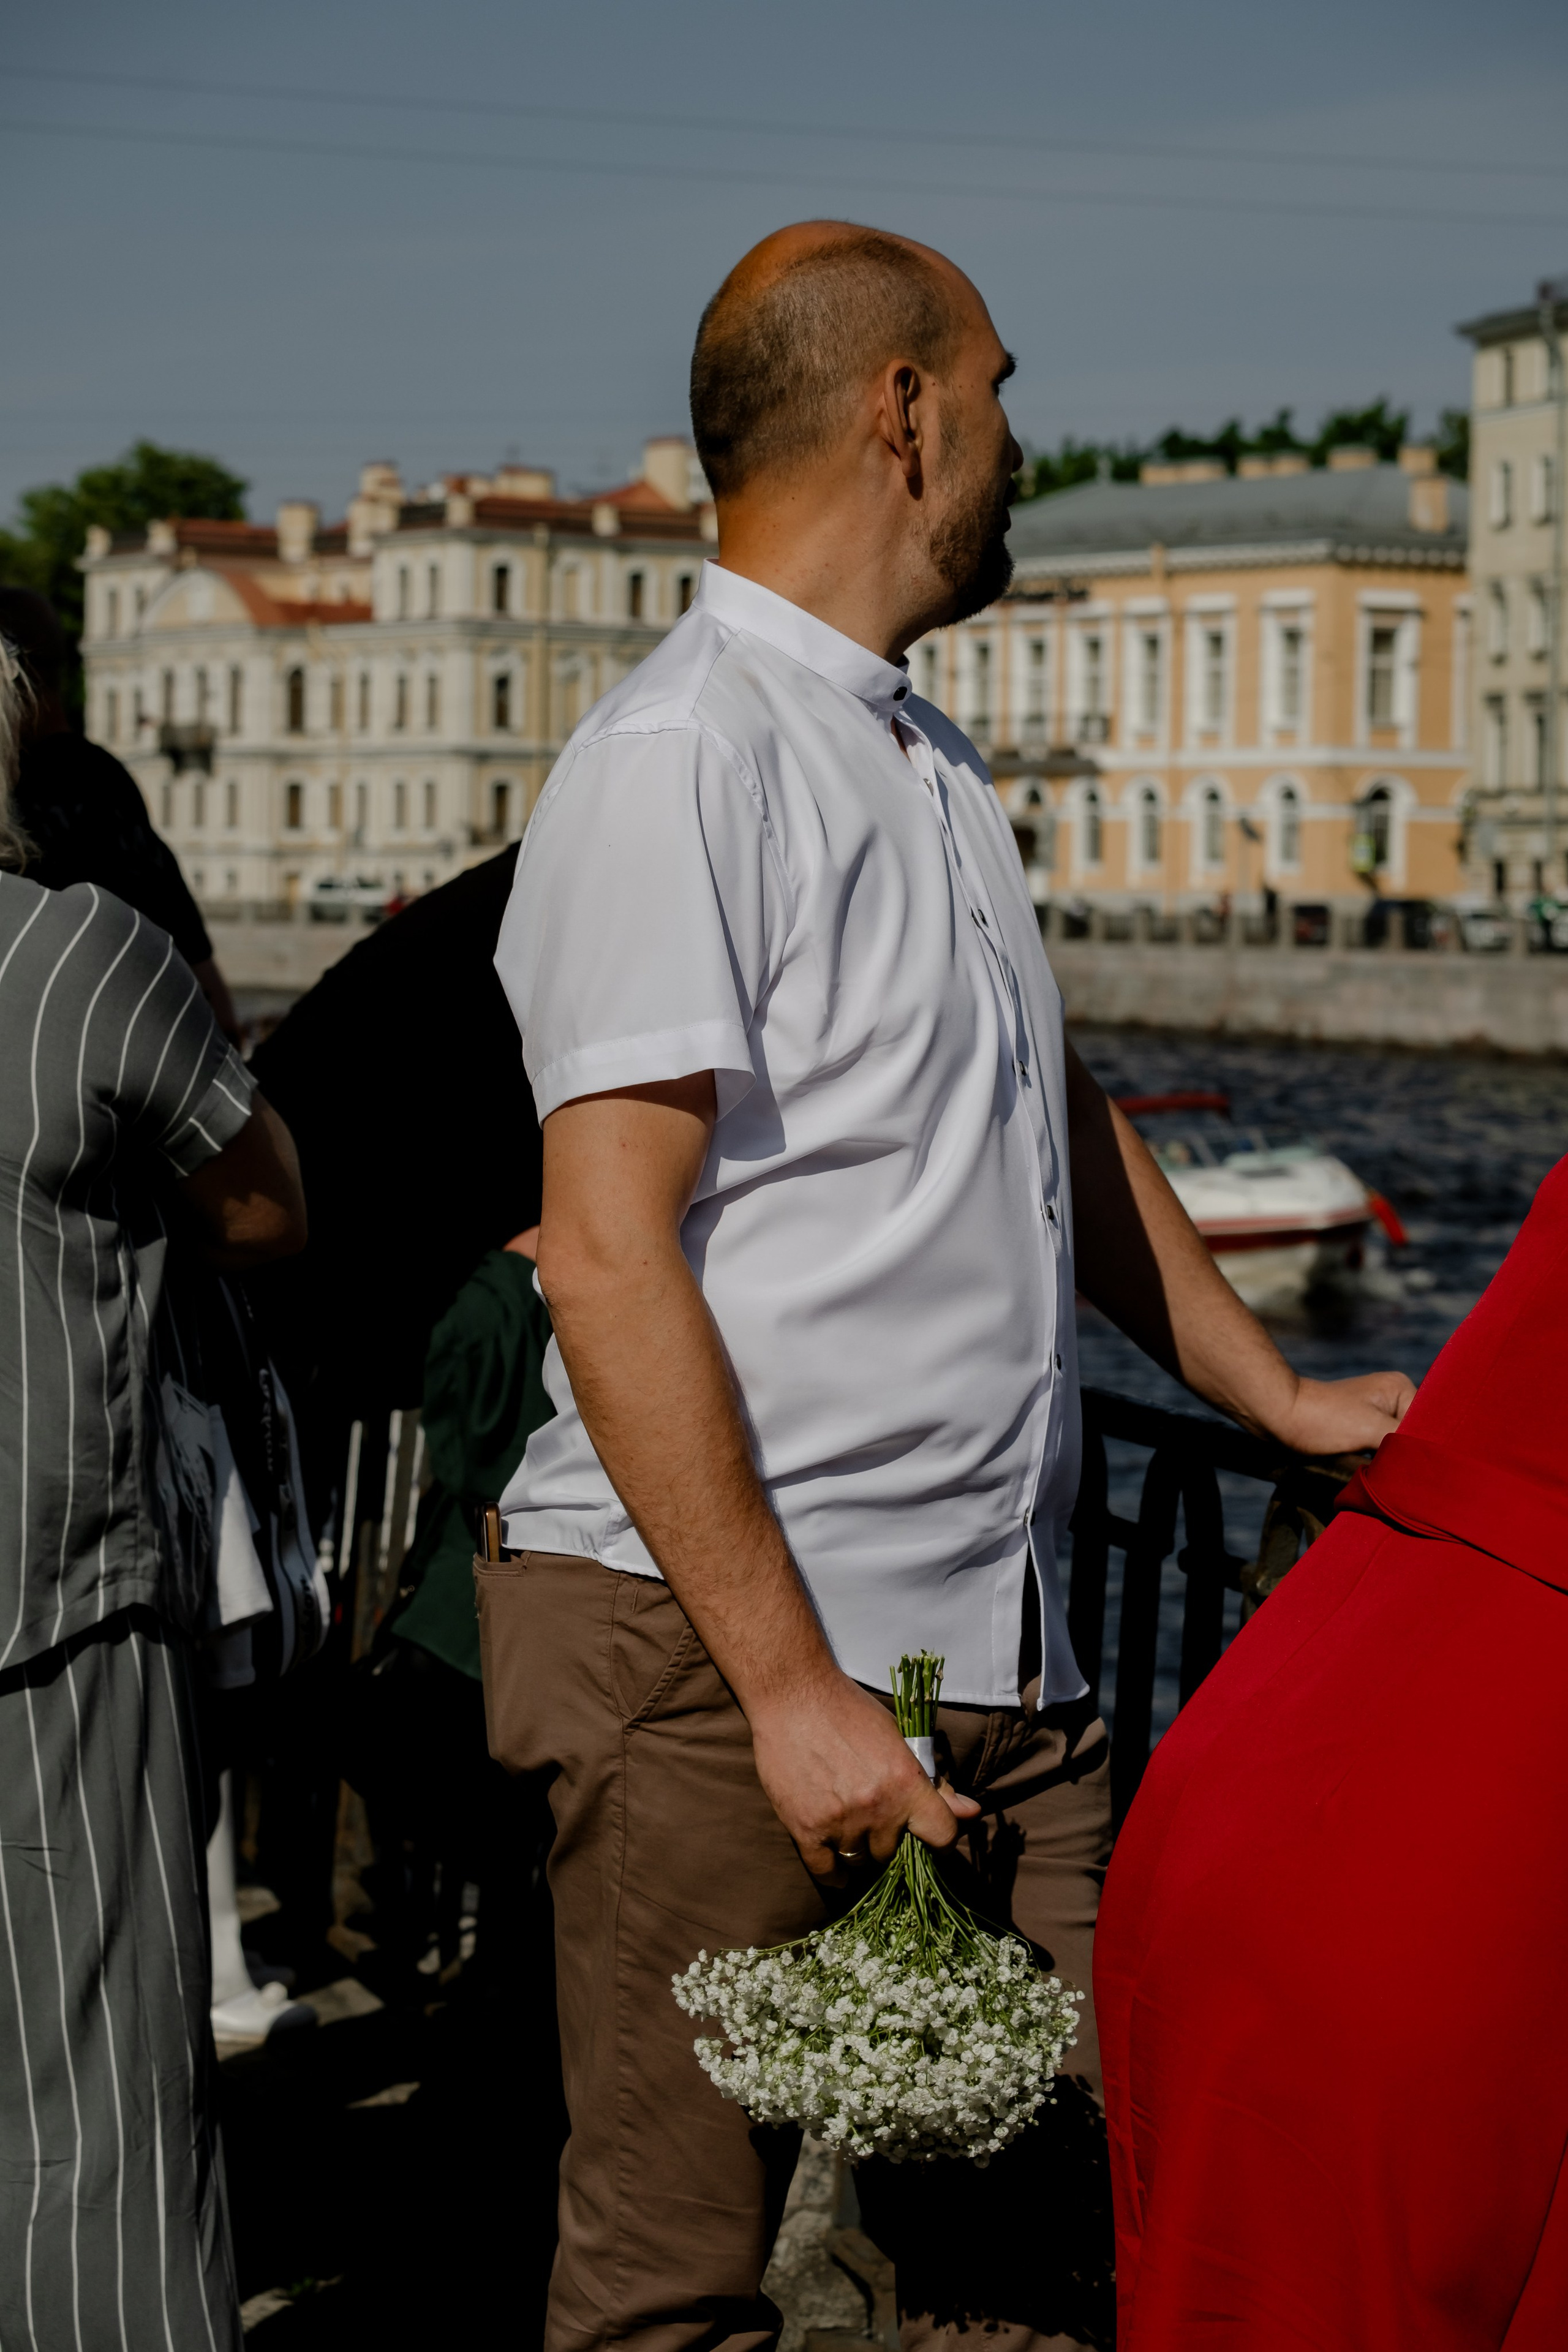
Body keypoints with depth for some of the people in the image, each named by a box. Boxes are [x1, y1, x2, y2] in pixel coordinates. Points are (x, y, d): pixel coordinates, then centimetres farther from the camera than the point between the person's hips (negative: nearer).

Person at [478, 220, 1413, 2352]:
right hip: (723, 1651, -8)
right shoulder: (679, 758, -11)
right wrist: (792, 1689, -20)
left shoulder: (929, 765, 18)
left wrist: (1278, 1396, 30)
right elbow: (608, 1257, -18)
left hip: (997, 1658, 9)